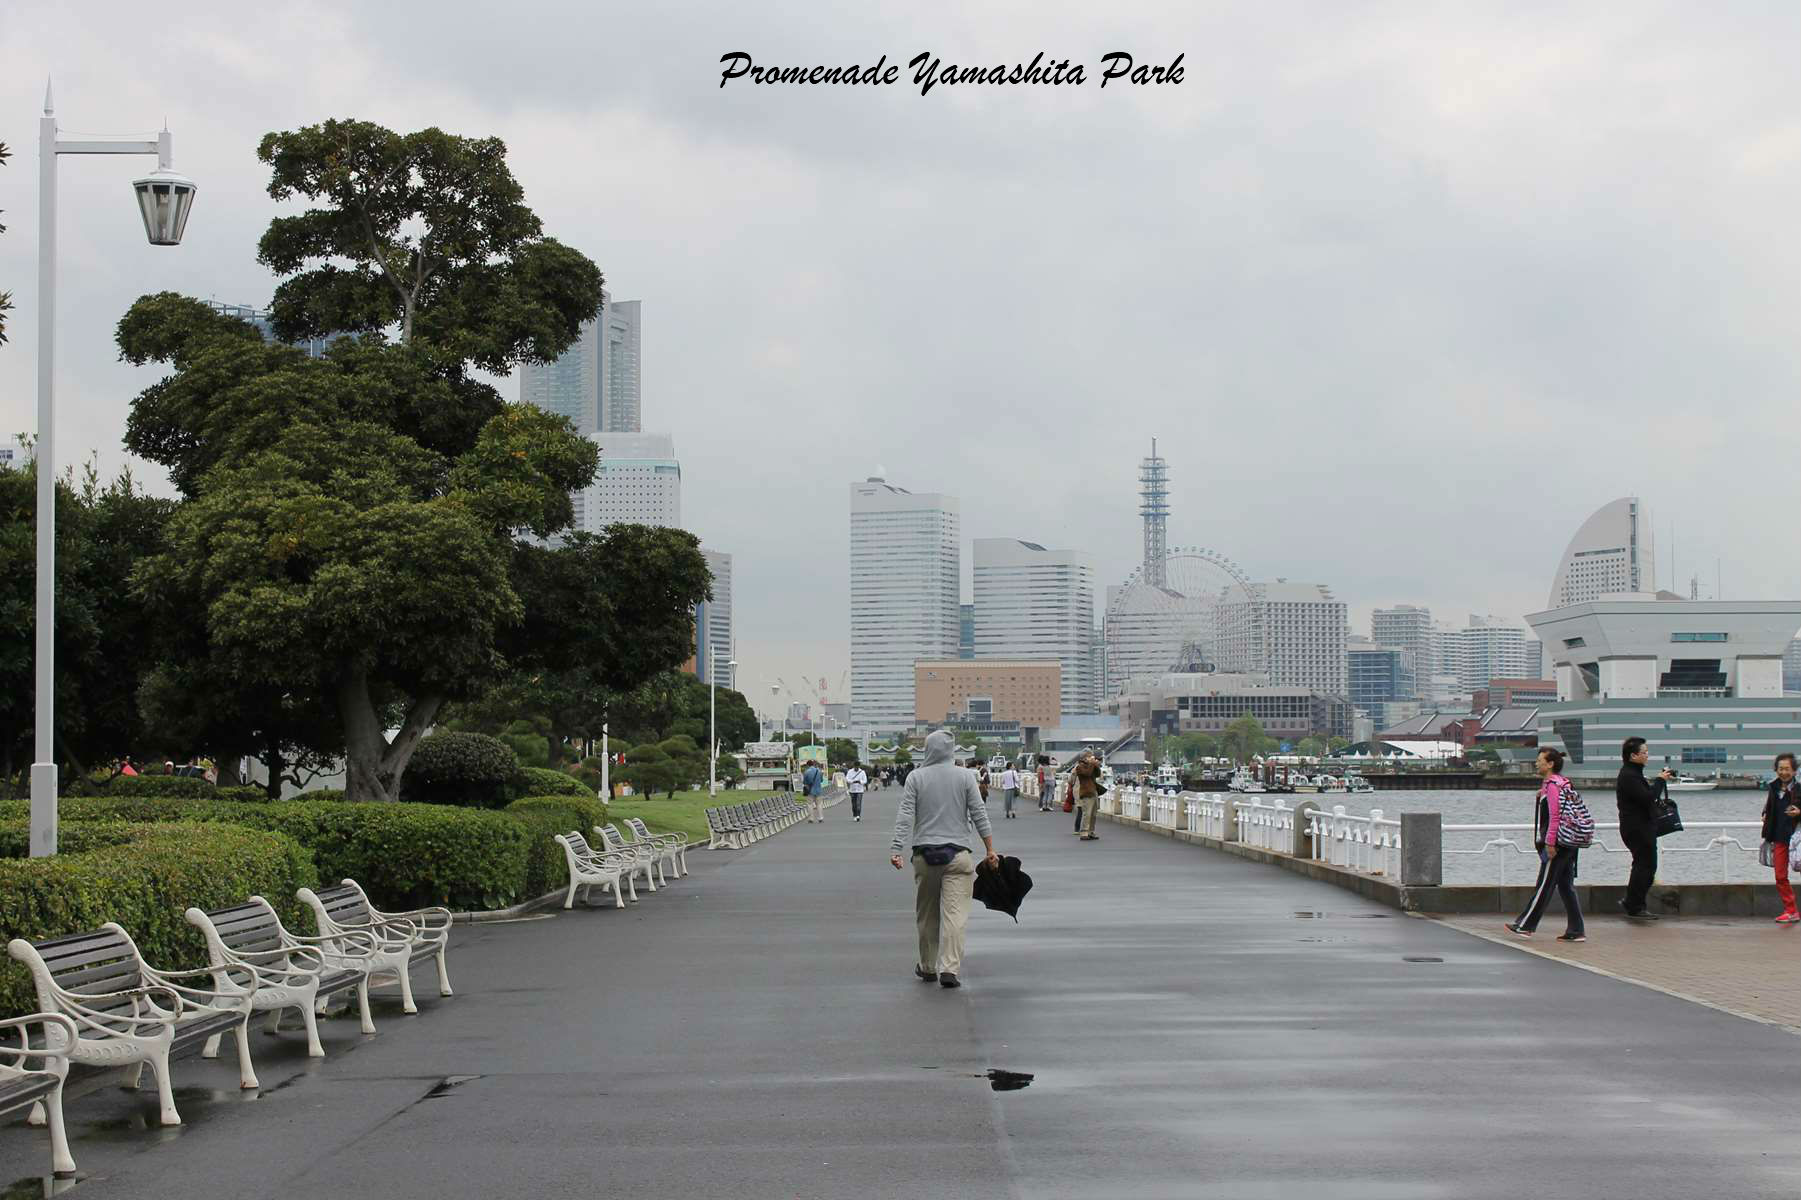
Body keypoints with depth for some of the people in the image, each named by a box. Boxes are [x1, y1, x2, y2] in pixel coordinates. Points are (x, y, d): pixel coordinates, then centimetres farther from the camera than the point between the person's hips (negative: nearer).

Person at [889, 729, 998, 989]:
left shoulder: (916, 777, 0)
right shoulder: (964, 777, 1)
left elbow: (905, 815, -6)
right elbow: (979, 815, 0)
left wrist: (896, 849, -6)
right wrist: (990, 850, 4)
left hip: (925, 854, 1)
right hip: (957, 854, -1)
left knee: (926, 914, 14)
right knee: (955, 913, -5)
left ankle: (927, 967, 24)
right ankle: (949, 968, -15)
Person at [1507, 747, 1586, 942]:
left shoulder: (1552, 785, -14)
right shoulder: (1563, 782, 16)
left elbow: (1555, 815, -19)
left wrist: (1550, 843, -19)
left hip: (1557, 844, -10)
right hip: (1568, 843, 10)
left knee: (1544, 885, -2)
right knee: (1566, 886, 9)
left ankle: (1525, 925, 5)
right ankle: (1575, 930, 8)